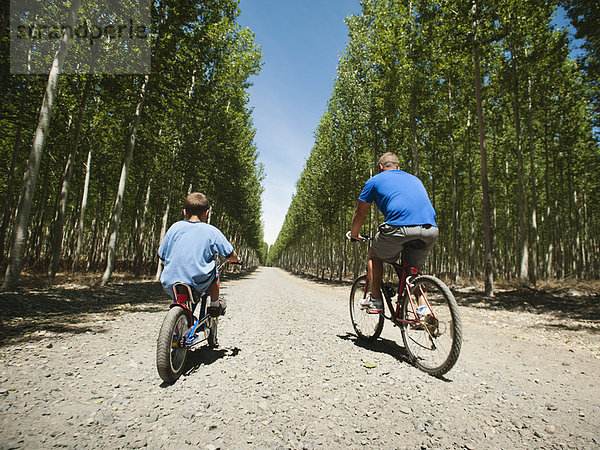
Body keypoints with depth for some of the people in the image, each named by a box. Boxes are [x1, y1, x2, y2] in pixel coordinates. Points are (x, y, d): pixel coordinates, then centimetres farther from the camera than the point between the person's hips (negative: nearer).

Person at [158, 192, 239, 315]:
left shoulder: (175, 227, 6)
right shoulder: (212, 231, -1)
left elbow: (162, 255, 12)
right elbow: (230, 255, 4)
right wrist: (235, 259, 28)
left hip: (169, 285, 3)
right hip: (198, 284, -2)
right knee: (214, 269, 26)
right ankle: (215, 304, 34)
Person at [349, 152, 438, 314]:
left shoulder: (375, 180, 19)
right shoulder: (415, 179, 33)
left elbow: (359, 214, 25)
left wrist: (354, 235, 41)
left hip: (399, 228, -5)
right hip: (431, 230, 5)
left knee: (375, 255, 22)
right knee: (414, 268, 27)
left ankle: (375, 300, 21)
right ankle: (423, 308, 15)